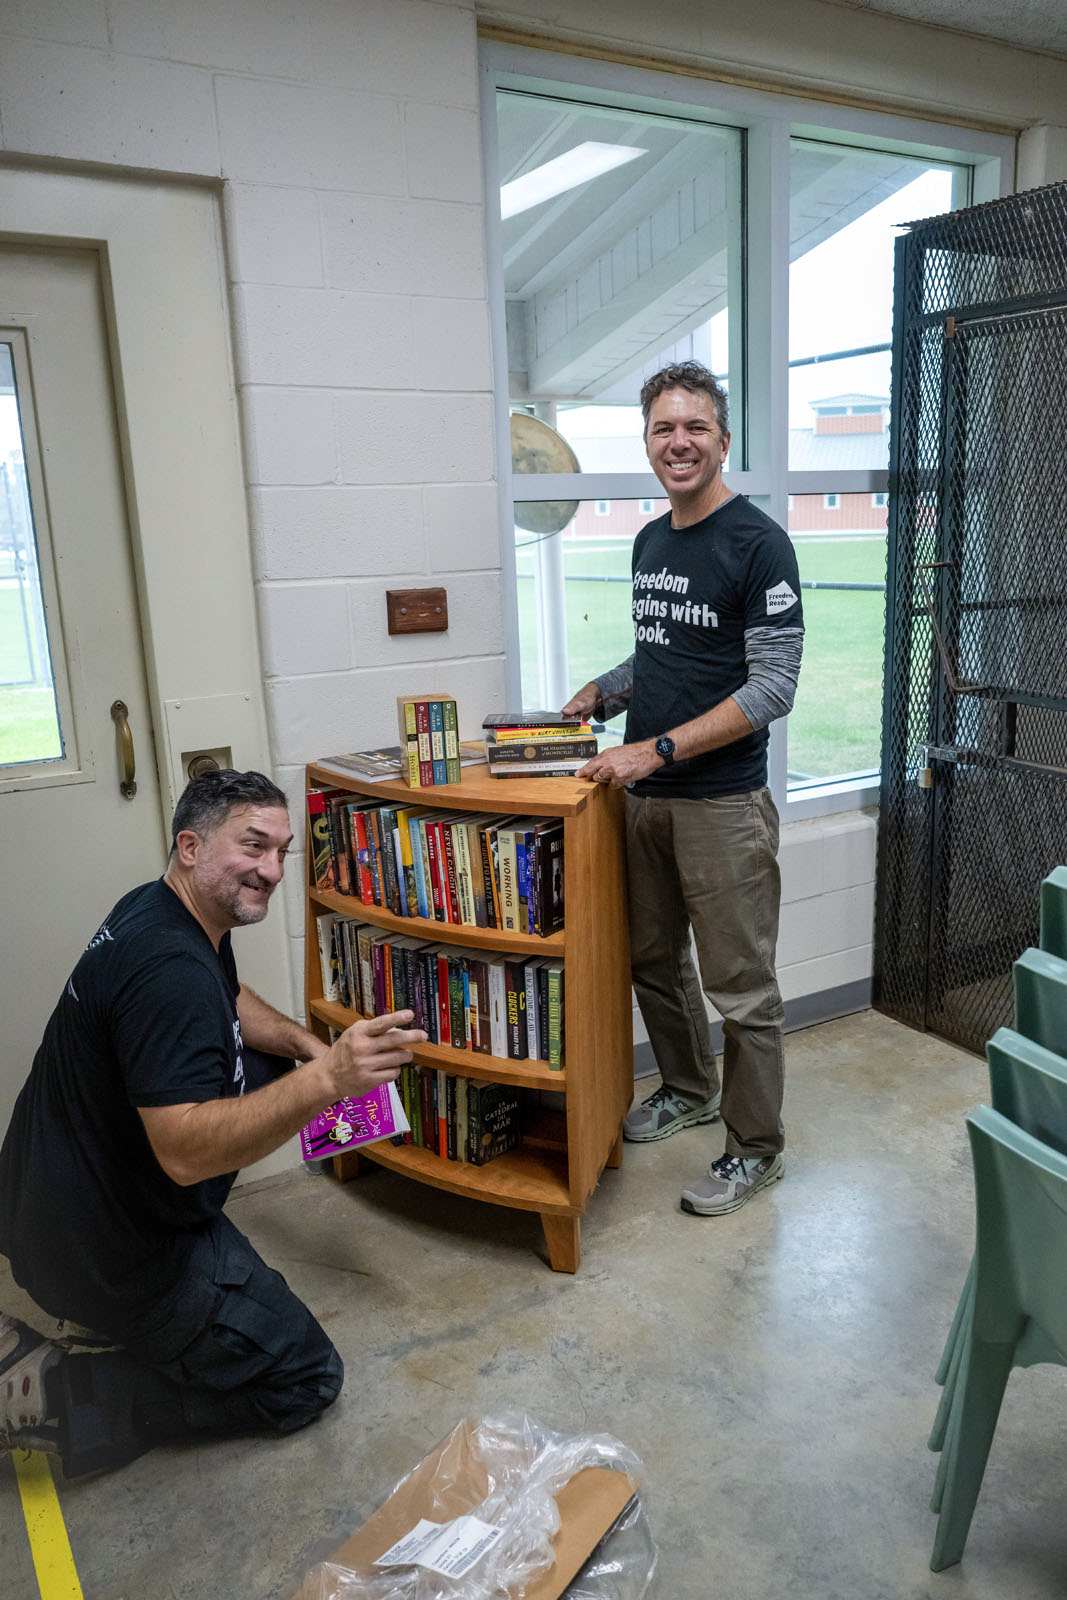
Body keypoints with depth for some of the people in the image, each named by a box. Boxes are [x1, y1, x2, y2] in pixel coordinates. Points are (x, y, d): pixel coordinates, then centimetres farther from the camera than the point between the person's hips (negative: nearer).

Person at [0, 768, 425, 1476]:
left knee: (266, 1069, 21)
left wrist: (306, 1045, 2)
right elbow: (184, 1152, -38)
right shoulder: (170, 969, -30)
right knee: (306, 1379, 1)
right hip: (111, 1250, -9)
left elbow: (230, 1000, 20)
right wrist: (325, 1081, -48)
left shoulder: (160, 910, 2)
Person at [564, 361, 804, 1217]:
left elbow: (772, 686, -17)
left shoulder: (758, 543, -12)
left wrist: (659, 748, -22)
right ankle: (690, 1088, 41)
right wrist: (601, 694, 7)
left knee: (740, 986, 3)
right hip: (644, 794, 8)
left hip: (722, 802, -7)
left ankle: (755, 1146, 21)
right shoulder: (649, 542, 13)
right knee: (654, 957, 19)